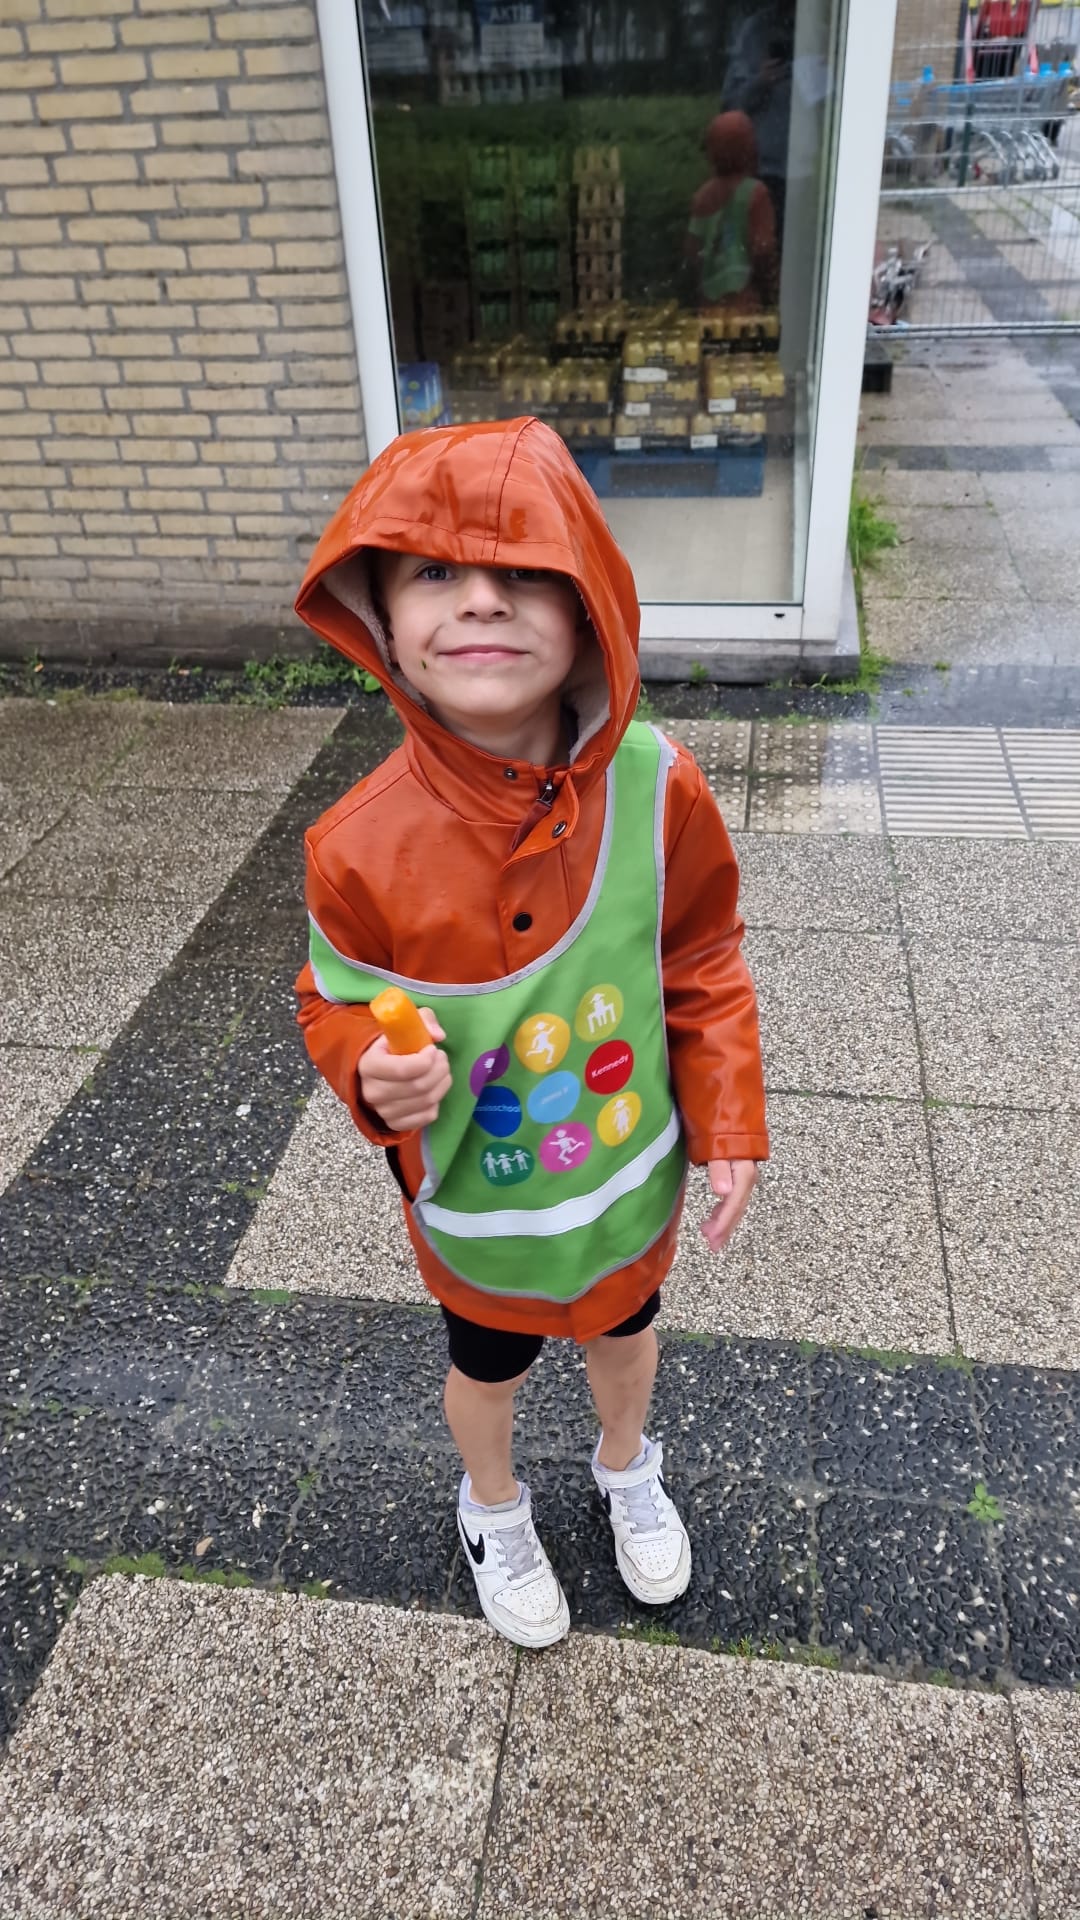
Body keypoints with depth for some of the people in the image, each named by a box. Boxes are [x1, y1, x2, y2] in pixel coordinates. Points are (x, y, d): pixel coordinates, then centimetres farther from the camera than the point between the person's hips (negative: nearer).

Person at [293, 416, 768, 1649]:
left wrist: (729, 1128, -8)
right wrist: (374, 1073, -31)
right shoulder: (361, 847, -29)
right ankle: (493, 1509, 63)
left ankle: (626, 1469, 67)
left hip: (632, 1178, 2)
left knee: (625, 1330, 31)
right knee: (487, 1367, 27)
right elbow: (337, 1001, -10)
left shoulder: (653, 786, -24)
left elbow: (703, 966, -9)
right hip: (476, 1210, -1)